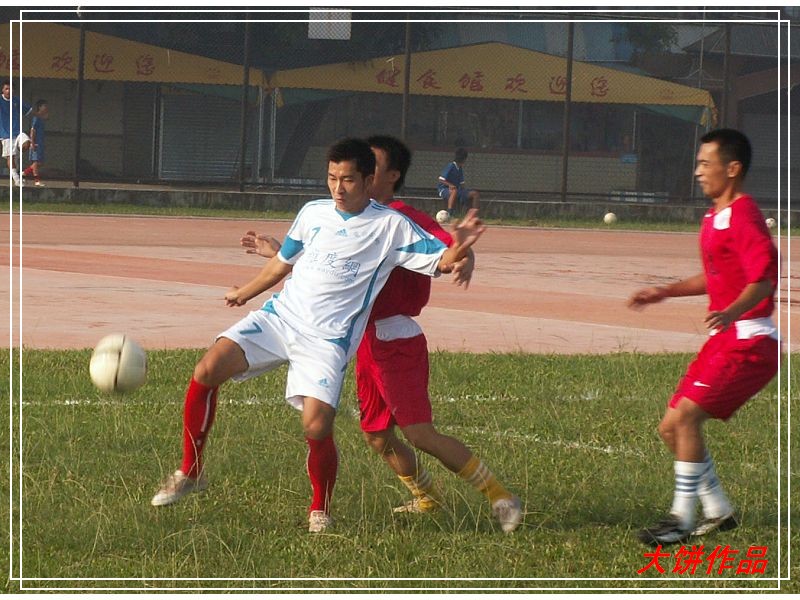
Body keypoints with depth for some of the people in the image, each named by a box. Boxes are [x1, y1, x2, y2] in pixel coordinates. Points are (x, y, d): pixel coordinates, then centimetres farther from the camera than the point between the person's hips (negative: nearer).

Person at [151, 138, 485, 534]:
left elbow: (441, 261, -7)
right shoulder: (313, 213, 10)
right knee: (207, 371, -16)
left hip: (327, 340, -4)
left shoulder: (390, 226, -3)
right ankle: (190, 473, 1)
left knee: (317, 427, -21)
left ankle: (320, 512, 7)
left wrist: (459, 248, -30)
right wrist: (245, 292, 40)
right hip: (280, 316, 4)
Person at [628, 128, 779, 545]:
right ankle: (718, 511, 19)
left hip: (749, 340, -10)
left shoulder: (743, 216, -15)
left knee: (686, 417, -19)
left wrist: (733, 311, -44)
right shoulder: (715, 217, 17)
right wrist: (665, 292, 28)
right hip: (724, 339, 10)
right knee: (671, 428, 9)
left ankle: (682, 519, -14)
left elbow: (764, 277, -28)